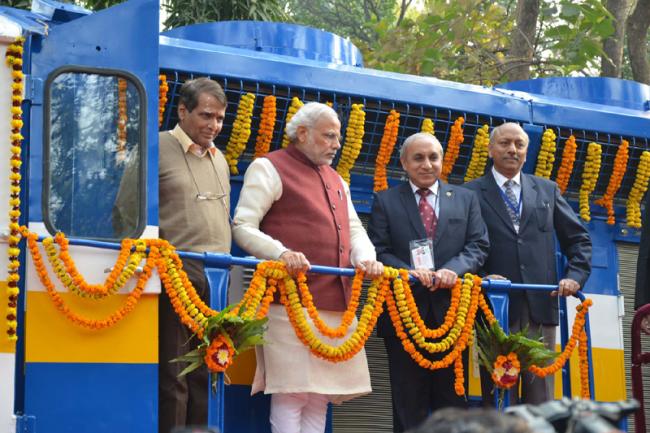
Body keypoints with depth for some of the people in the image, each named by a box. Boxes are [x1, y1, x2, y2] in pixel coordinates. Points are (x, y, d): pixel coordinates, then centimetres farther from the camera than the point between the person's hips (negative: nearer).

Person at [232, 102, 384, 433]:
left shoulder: (335, 179, 25)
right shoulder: (269, 168, 1)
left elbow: (354, 229, 23)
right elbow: (242, 227, -6)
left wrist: (365, 257, 0)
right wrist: (282, 253, -24)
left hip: (336, 305, 8)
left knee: (320, 395, 7)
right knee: (291, 393, -11)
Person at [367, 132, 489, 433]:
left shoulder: (465, 199, 13)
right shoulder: (385, 201, 7)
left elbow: (479, 245, 5)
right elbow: (378, 251, -1)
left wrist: (454, 269, -15)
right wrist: (409, 272, -19)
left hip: (451, 309, 2)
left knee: (452, 401, 6)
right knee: (409, 406, 3)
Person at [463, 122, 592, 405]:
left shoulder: (547, 190, 16)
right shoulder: (472, 193, 6)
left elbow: (579, 239, 17)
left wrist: (575, 275, 3)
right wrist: (482, 278, -14)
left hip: (541, 307, 3)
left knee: (541, 397, 2)